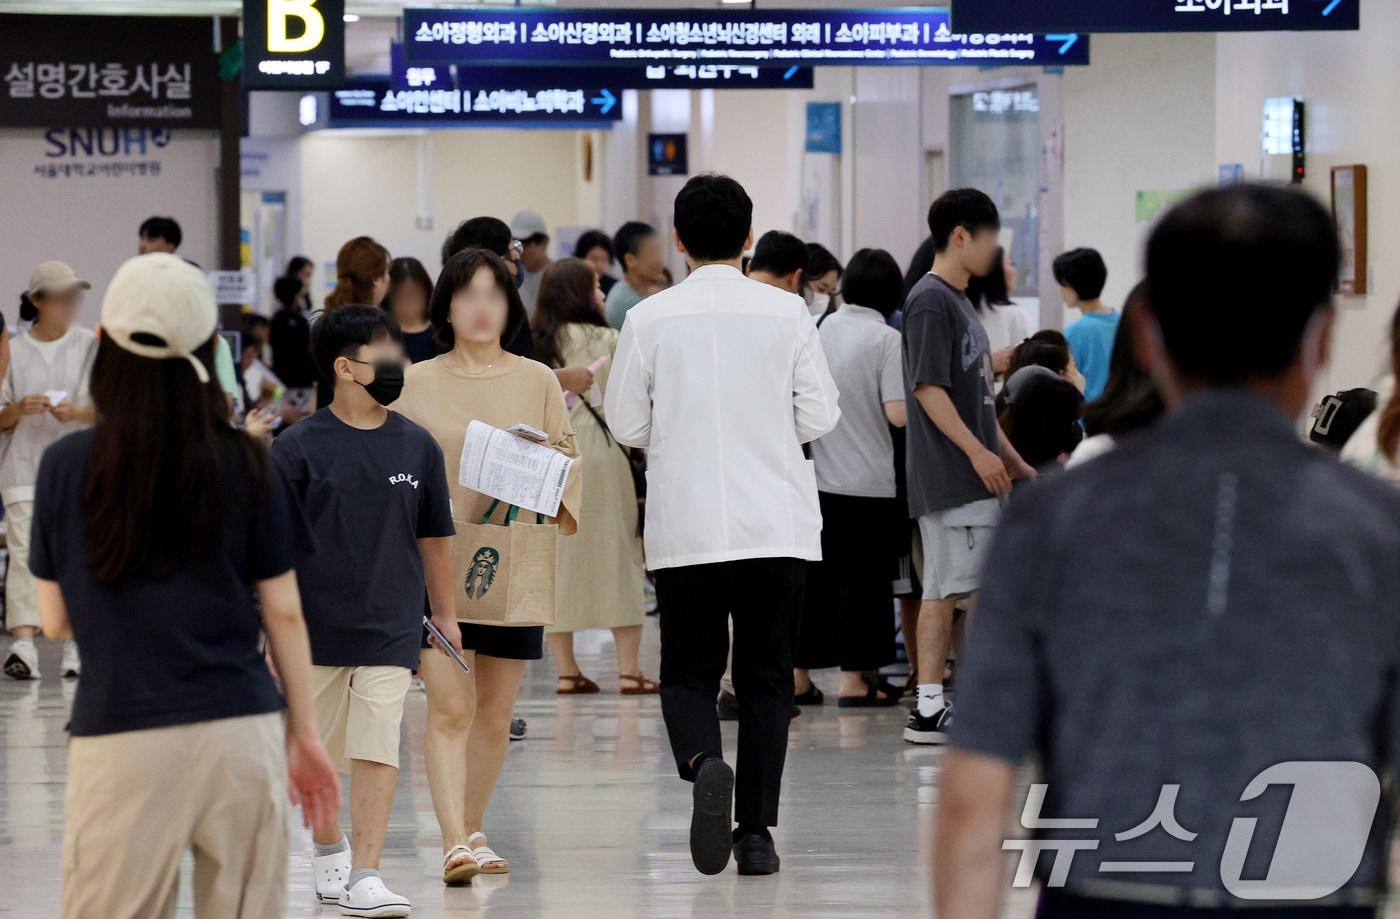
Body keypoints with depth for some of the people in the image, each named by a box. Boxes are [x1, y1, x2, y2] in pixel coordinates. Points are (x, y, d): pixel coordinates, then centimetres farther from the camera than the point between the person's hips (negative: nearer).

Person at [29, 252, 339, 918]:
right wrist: (306, 734, 14)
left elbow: (55, 619, 5)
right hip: (240, 731, 1)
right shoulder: (245, 465, 0)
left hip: (121, 739, -1)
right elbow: (284, 614, 4)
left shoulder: (66, 465, -2)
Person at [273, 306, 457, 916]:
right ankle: (328, 850, 35)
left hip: (391, 630, 1)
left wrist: (444, 613, 18)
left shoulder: (418, 447, 3)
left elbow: (434, 536, 14)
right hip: (315, 629, -1)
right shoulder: (298, 448, -5)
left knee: (378, 750, -11)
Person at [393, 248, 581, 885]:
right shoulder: (415, 384, 5)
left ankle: (471, 829, 23)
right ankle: (456, 845, -18)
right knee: (449, 705, -13)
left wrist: (552, 503, -9)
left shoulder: (538, 382, 9)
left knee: (495, 712, 8)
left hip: (513, 566, 2)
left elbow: (568, 461, 11)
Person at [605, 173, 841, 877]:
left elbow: (627, 426, 1)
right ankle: (756, 831, 7)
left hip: (686, 528, 0)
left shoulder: (650, 319, -3)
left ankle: (703, 762, -21)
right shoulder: (786, 312, -3)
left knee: (688, 674, 9)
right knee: (765, 679, 10)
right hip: (776, 523, 1)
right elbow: (819, 418, -1)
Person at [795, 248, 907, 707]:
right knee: (862, 579, 3)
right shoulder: (887, 340, -11)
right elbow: (898, 412, -17)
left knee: (815, 575, 12)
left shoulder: (822, 329, 3)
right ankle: (854, 678, 3)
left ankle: (798, 676, 16)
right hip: (870, 479, -5)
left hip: (820, 478, 5)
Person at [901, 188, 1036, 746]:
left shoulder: (959, 302, 19)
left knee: (943, 591, 7)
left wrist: (1011, 459, 23)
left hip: (974, 474, 10)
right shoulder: (930, 301, -12)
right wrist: (977, 452, -23)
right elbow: (929, 388, -19)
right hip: (950, 476, -10)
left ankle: (929, 710, 8)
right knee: (985, 593, -9)